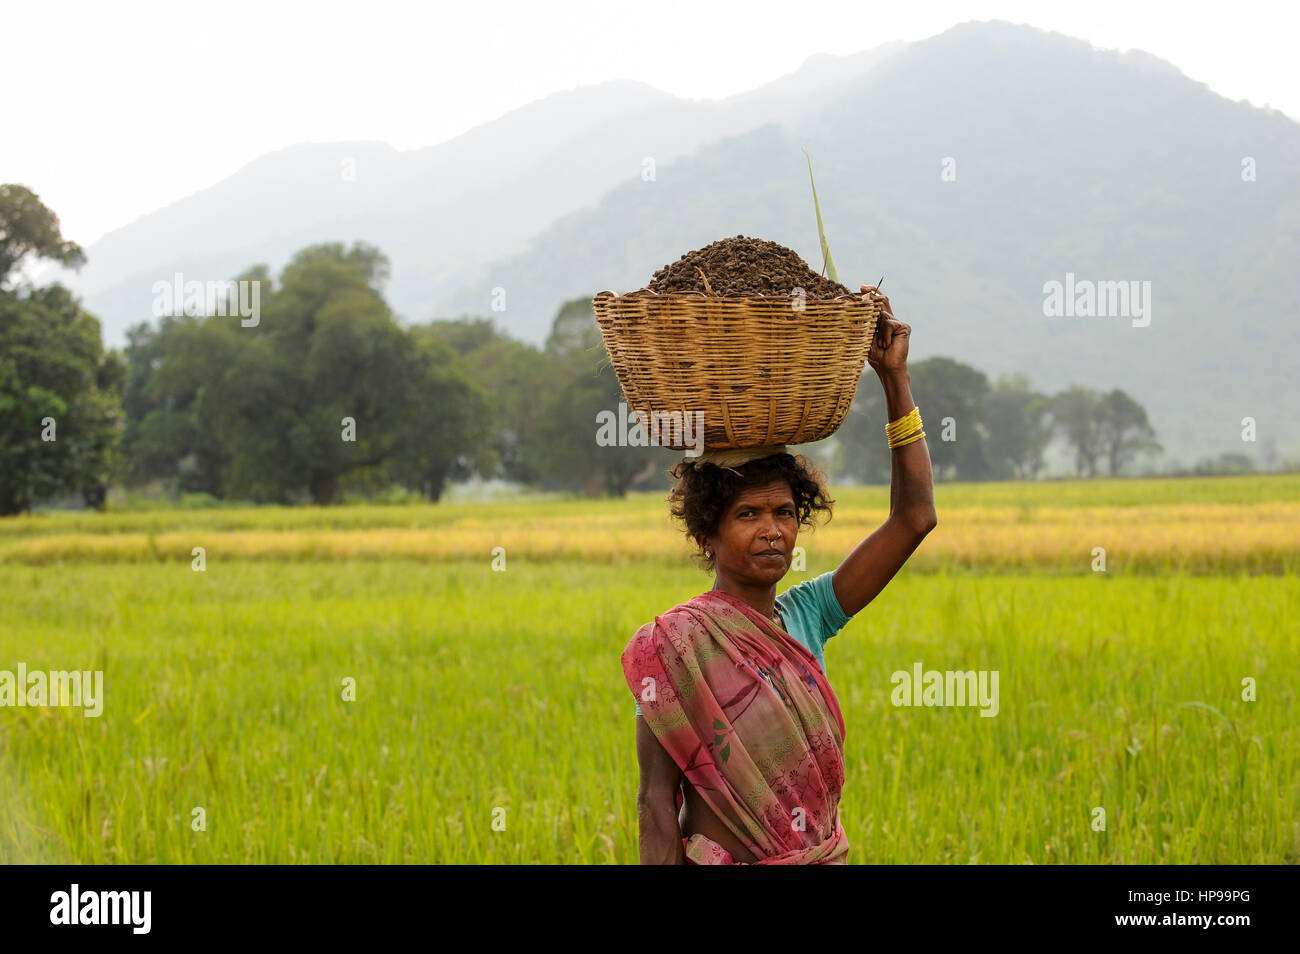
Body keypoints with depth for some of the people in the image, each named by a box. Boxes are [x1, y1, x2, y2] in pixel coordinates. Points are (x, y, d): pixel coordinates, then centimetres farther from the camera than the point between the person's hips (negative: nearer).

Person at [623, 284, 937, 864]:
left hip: (824, 856, 5)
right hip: (720, 861, -5)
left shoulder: (804, 617, 5)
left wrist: (894, 379, 0)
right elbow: (656, 802, -11)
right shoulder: (675, 642, -10)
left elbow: (914, 517, 3)